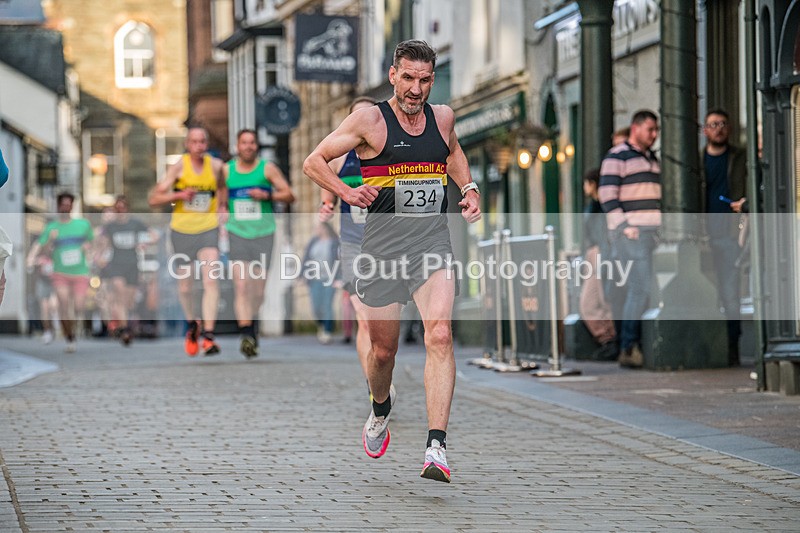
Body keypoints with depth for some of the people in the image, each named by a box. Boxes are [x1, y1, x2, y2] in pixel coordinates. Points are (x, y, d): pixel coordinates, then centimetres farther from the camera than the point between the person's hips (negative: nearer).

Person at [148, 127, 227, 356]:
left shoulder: (216, 165, 2)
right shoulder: (179, 167, -5)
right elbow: (153, 199, -7)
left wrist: (222, 206, 5)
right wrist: (179, 195, -21)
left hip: (208, 229, 0)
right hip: (182, 231, 0)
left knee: (211, 281, -18)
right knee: (185, 287, 9)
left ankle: (208, 335, -21)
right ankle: (192, 325, 37)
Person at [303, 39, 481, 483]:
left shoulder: (443, 117, 9)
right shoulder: (370, 120, -3)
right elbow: (313, 162, 1)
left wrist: (468, 188, 14)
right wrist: (347, 193, -14)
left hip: (432, 241, 2)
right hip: (384, 241, -2)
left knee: (440, 336, -19)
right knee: (383, 349, 9)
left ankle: (436, 447, -24)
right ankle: (380, 411, 44)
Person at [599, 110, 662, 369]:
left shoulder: (652, 160, 22)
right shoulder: (617, 157, -4)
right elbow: (607, 196, -11)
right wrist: (624, 228, -17)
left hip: (653, 231, 8)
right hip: (630, 233, -8)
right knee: (641, 287, -16)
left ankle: (631, 346, 7)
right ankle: (628, 347, -16)